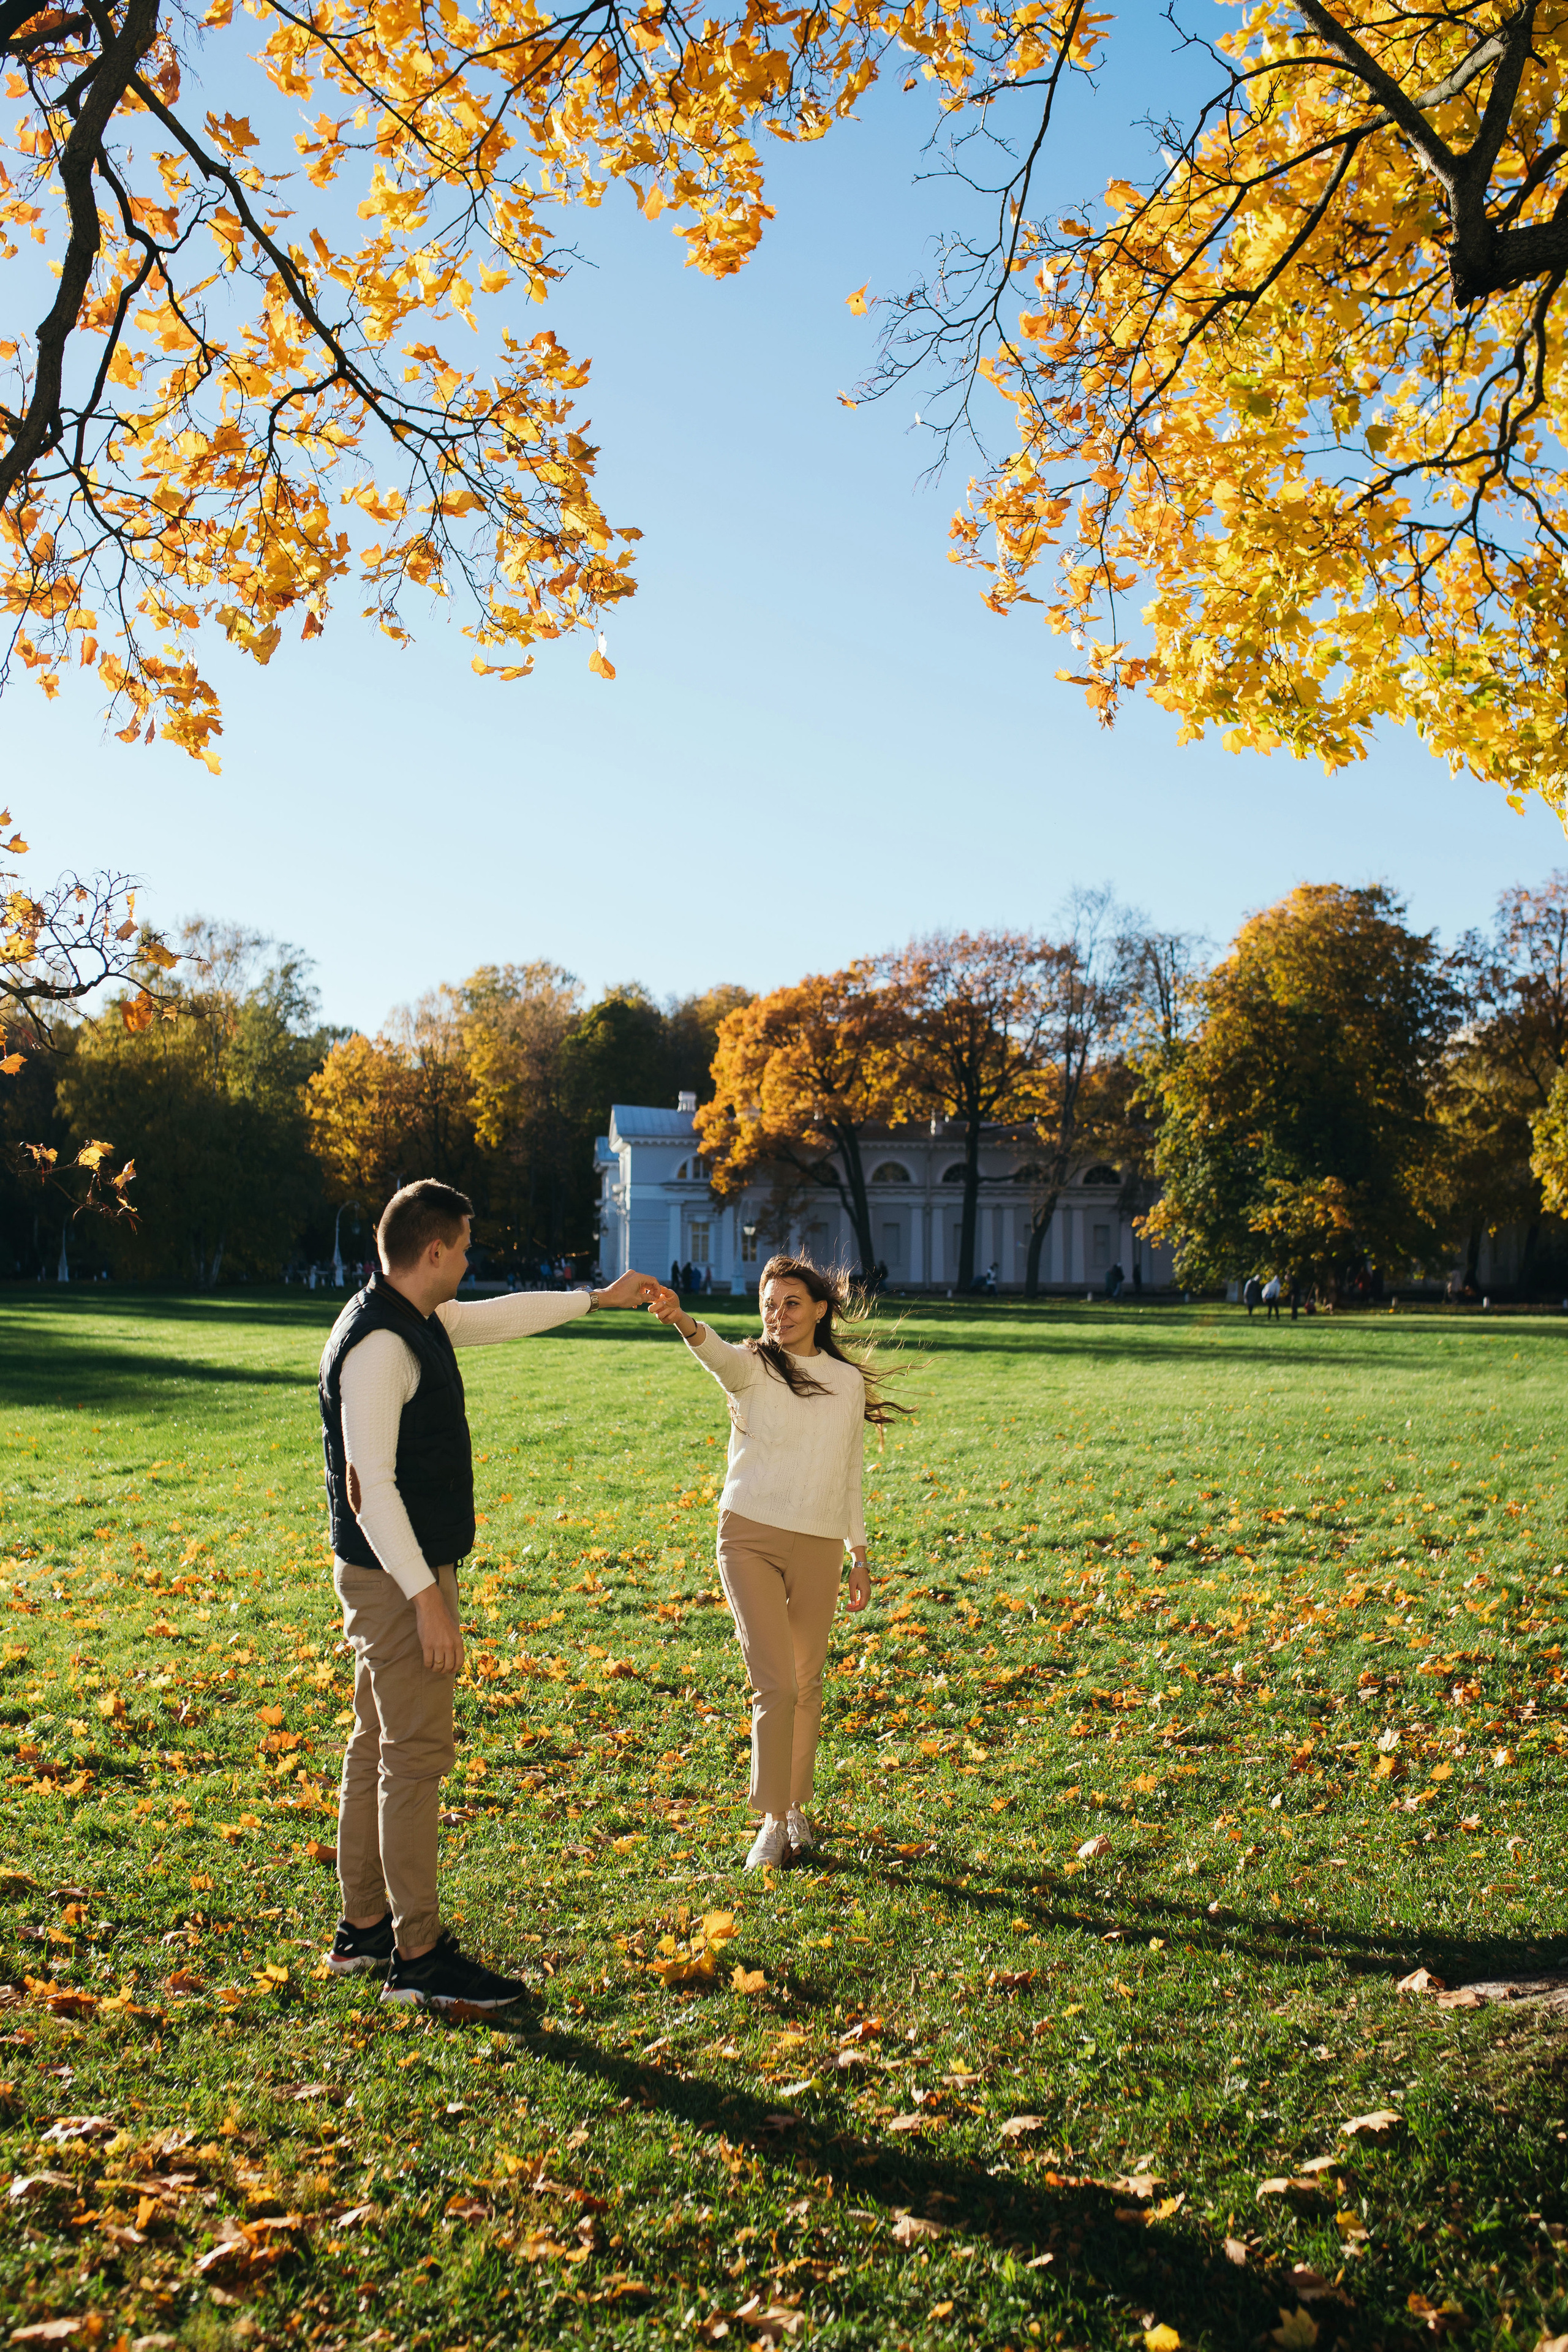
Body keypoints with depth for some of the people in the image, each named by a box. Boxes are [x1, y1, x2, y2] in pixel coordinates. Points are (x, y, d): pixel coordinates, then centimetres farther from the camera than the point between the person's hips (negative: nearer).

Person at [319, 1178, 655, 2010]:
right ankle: (419, 1957, 3)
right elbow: (368, 1483, -23)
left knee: (378, 1746, 16)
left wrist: (599, 1297, 35)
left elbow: (501, 1317, 28)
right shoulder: (378, 1343, -20)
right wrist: (427, 1598, -24)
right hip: (395, 1576, -10)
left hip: (398, 1573, 10)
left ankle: (363, 1930, 27)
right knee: (415, 1754, -5)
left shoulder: (420, 1321, 10)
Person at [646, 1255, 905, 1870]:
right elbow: (719, 1354, -27)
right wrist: (683, 1322, -50)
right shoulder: (753, 1368, -2)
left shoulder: (849, 1382, 8)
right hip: (750, 1538, -3)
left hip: (819, 1548, 3)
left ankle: (795, 1805, 30)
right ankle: (773, 1821, 5)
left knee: (806, 1685, 11)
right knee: (775, 1685, -9)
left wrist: (861, 1556, 15)